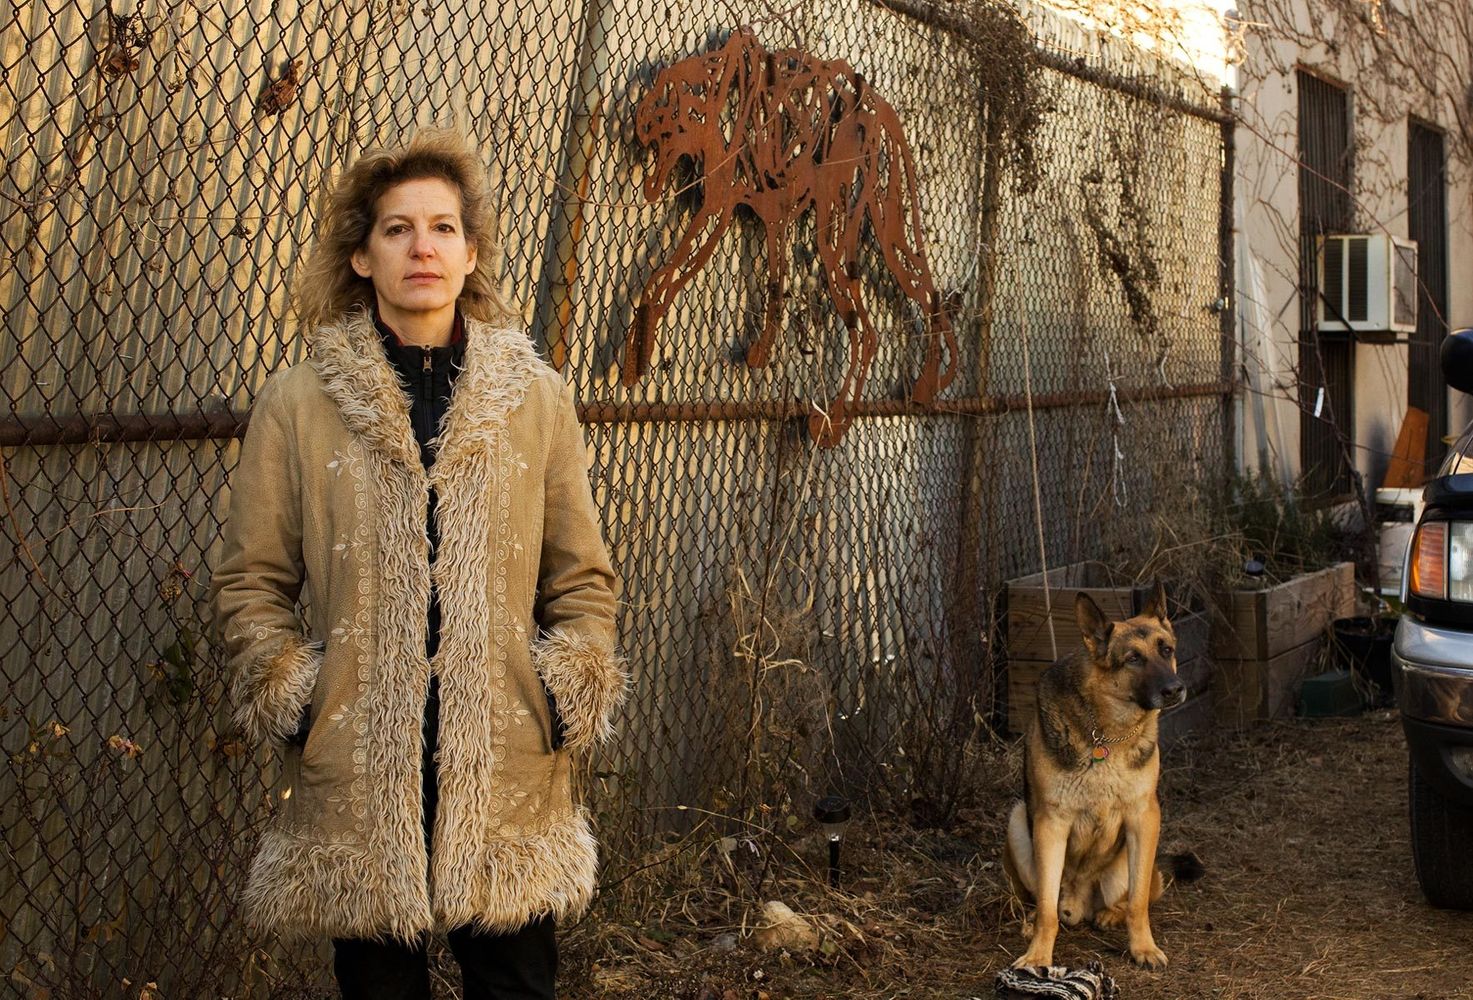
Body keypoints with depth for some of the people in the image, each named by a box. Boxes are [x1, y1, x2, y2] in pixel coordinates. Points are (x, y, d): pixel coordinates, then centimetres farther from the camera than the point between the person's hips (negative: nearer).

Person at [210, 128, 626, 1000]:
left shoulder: (537, 399, 5)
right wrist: (291, 701, -4)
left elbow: (583, 578, 9)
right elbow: (252, 581, 6)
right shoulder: (297, 404, 1)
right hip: (356, 773, -1)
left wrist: (568, 701, 0)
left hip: (508, 775, 1)